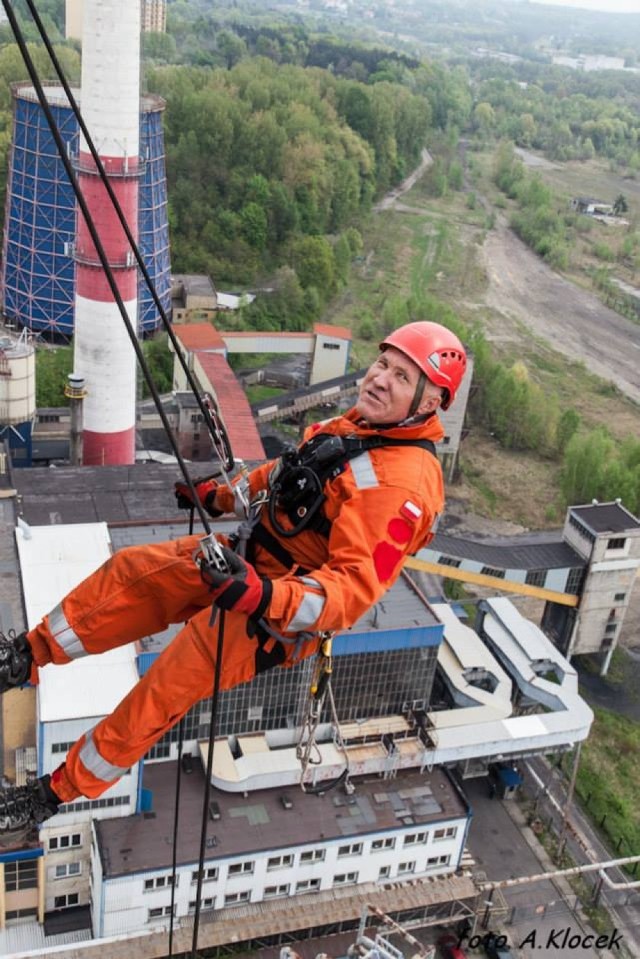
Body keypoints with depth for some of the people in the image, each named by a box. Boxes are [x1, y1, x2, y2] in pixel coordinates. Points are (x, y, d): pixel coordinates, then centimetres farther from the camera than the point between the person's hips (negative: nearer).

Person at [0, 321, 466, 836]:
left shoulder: (405, 482, -26)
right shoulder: (359, 424, 1)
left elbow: (355, 586, -33)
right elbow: (291, 471, 19)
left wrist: (263, 597, -45)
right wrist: (220, 495, 21)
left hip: (289, 611, -9)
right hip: (253, 554, 9)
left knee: (168, 684, -12)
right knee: (129, 571, 3)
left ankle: (59, 790, 5)